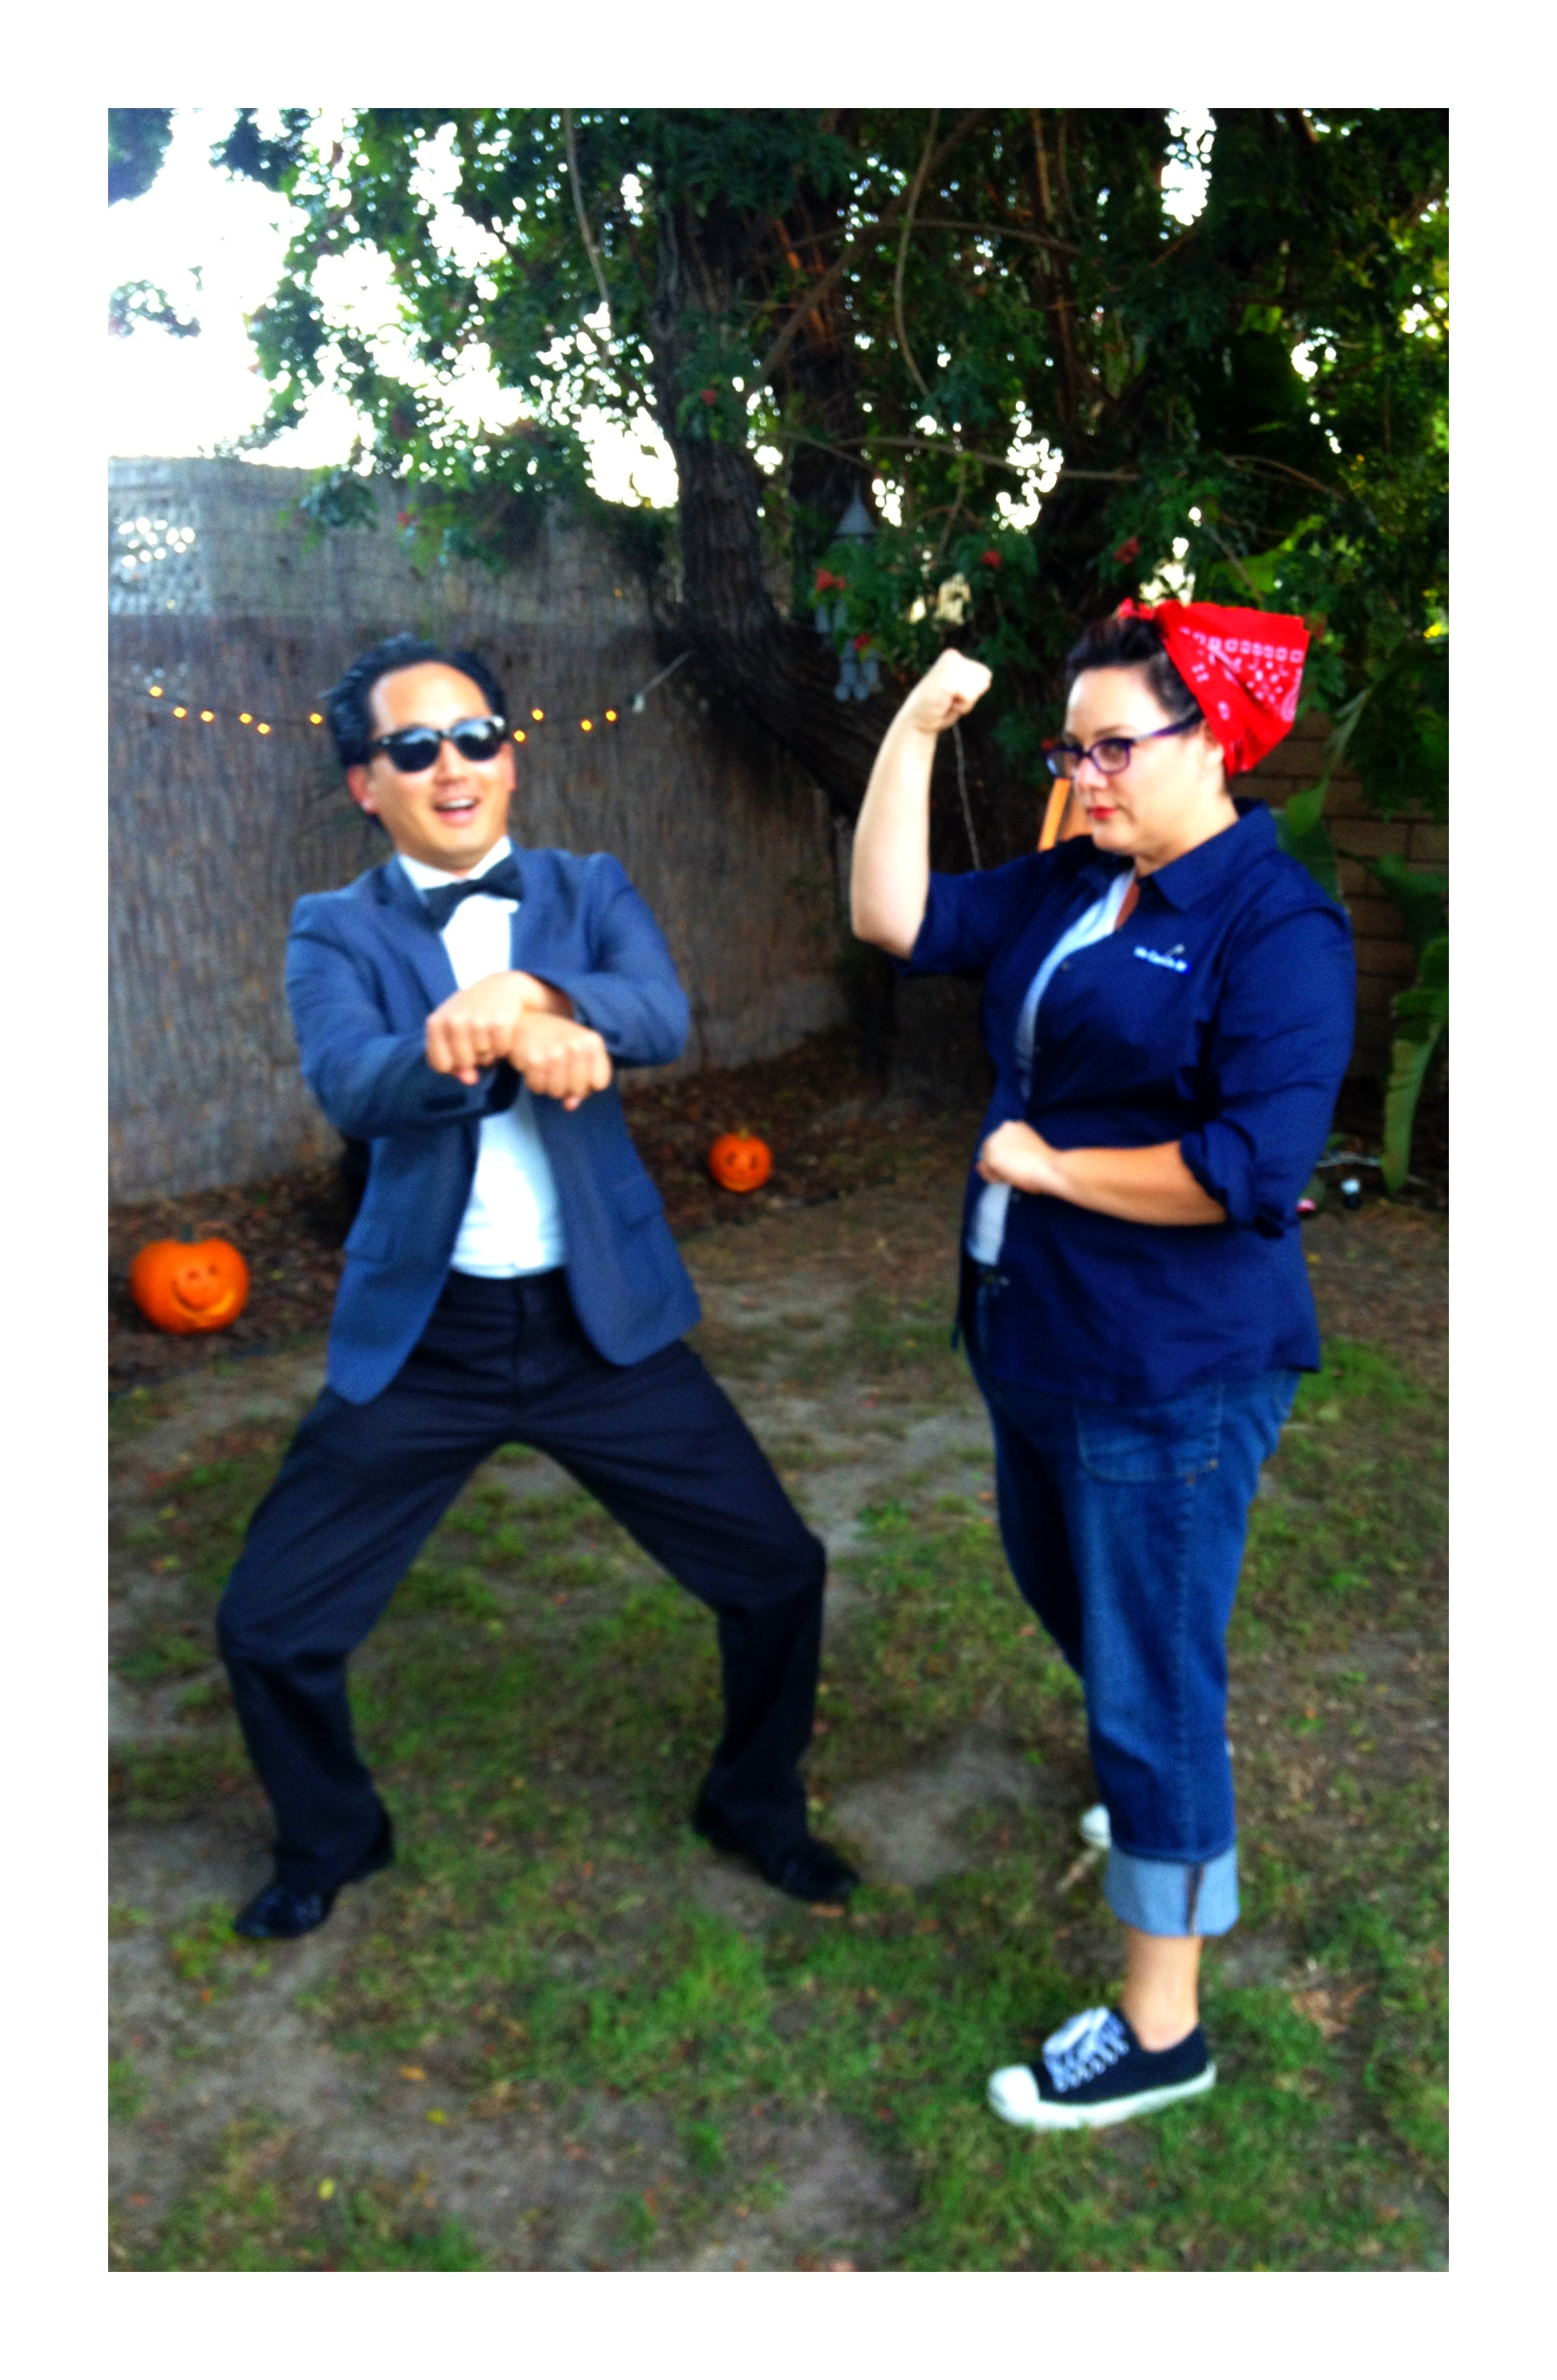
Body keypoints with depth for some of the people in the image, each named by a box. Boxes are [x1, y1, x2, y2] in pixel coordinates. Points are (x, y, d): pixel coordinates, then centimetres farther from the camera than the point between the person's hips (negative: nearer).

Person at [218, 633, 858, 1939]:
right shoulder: (336, 933, 0)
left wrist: (531, 997, -38)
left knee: (779, 1573, 3)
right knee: (269, 1628, 2)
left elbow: (663, 1013, -17)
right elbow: (351, 1086, -21)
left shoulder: (590, 891, 4)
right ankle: (331, 1836, 34)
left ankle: (756, 1805, 33)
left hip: (604, 1319, 1)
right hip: (423, 1334, 0)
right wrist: (520, 1046, -39)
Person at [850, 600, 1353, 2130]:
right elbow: (896, 922, 4)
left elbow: (1252, 1167, -26)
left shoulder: (1277, 925, -17)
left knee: (1149, 1677, 1)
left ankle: (1160, 2029, 19)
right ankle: (1159, 1781, 58)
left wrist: (1045, 1164, -17)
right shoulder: (1069, 889, 7)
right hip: (1034, 1341, 9)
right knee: (1069, 1600, 28)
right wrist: (914, 731, -2)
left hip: (1170, 1374, -9)